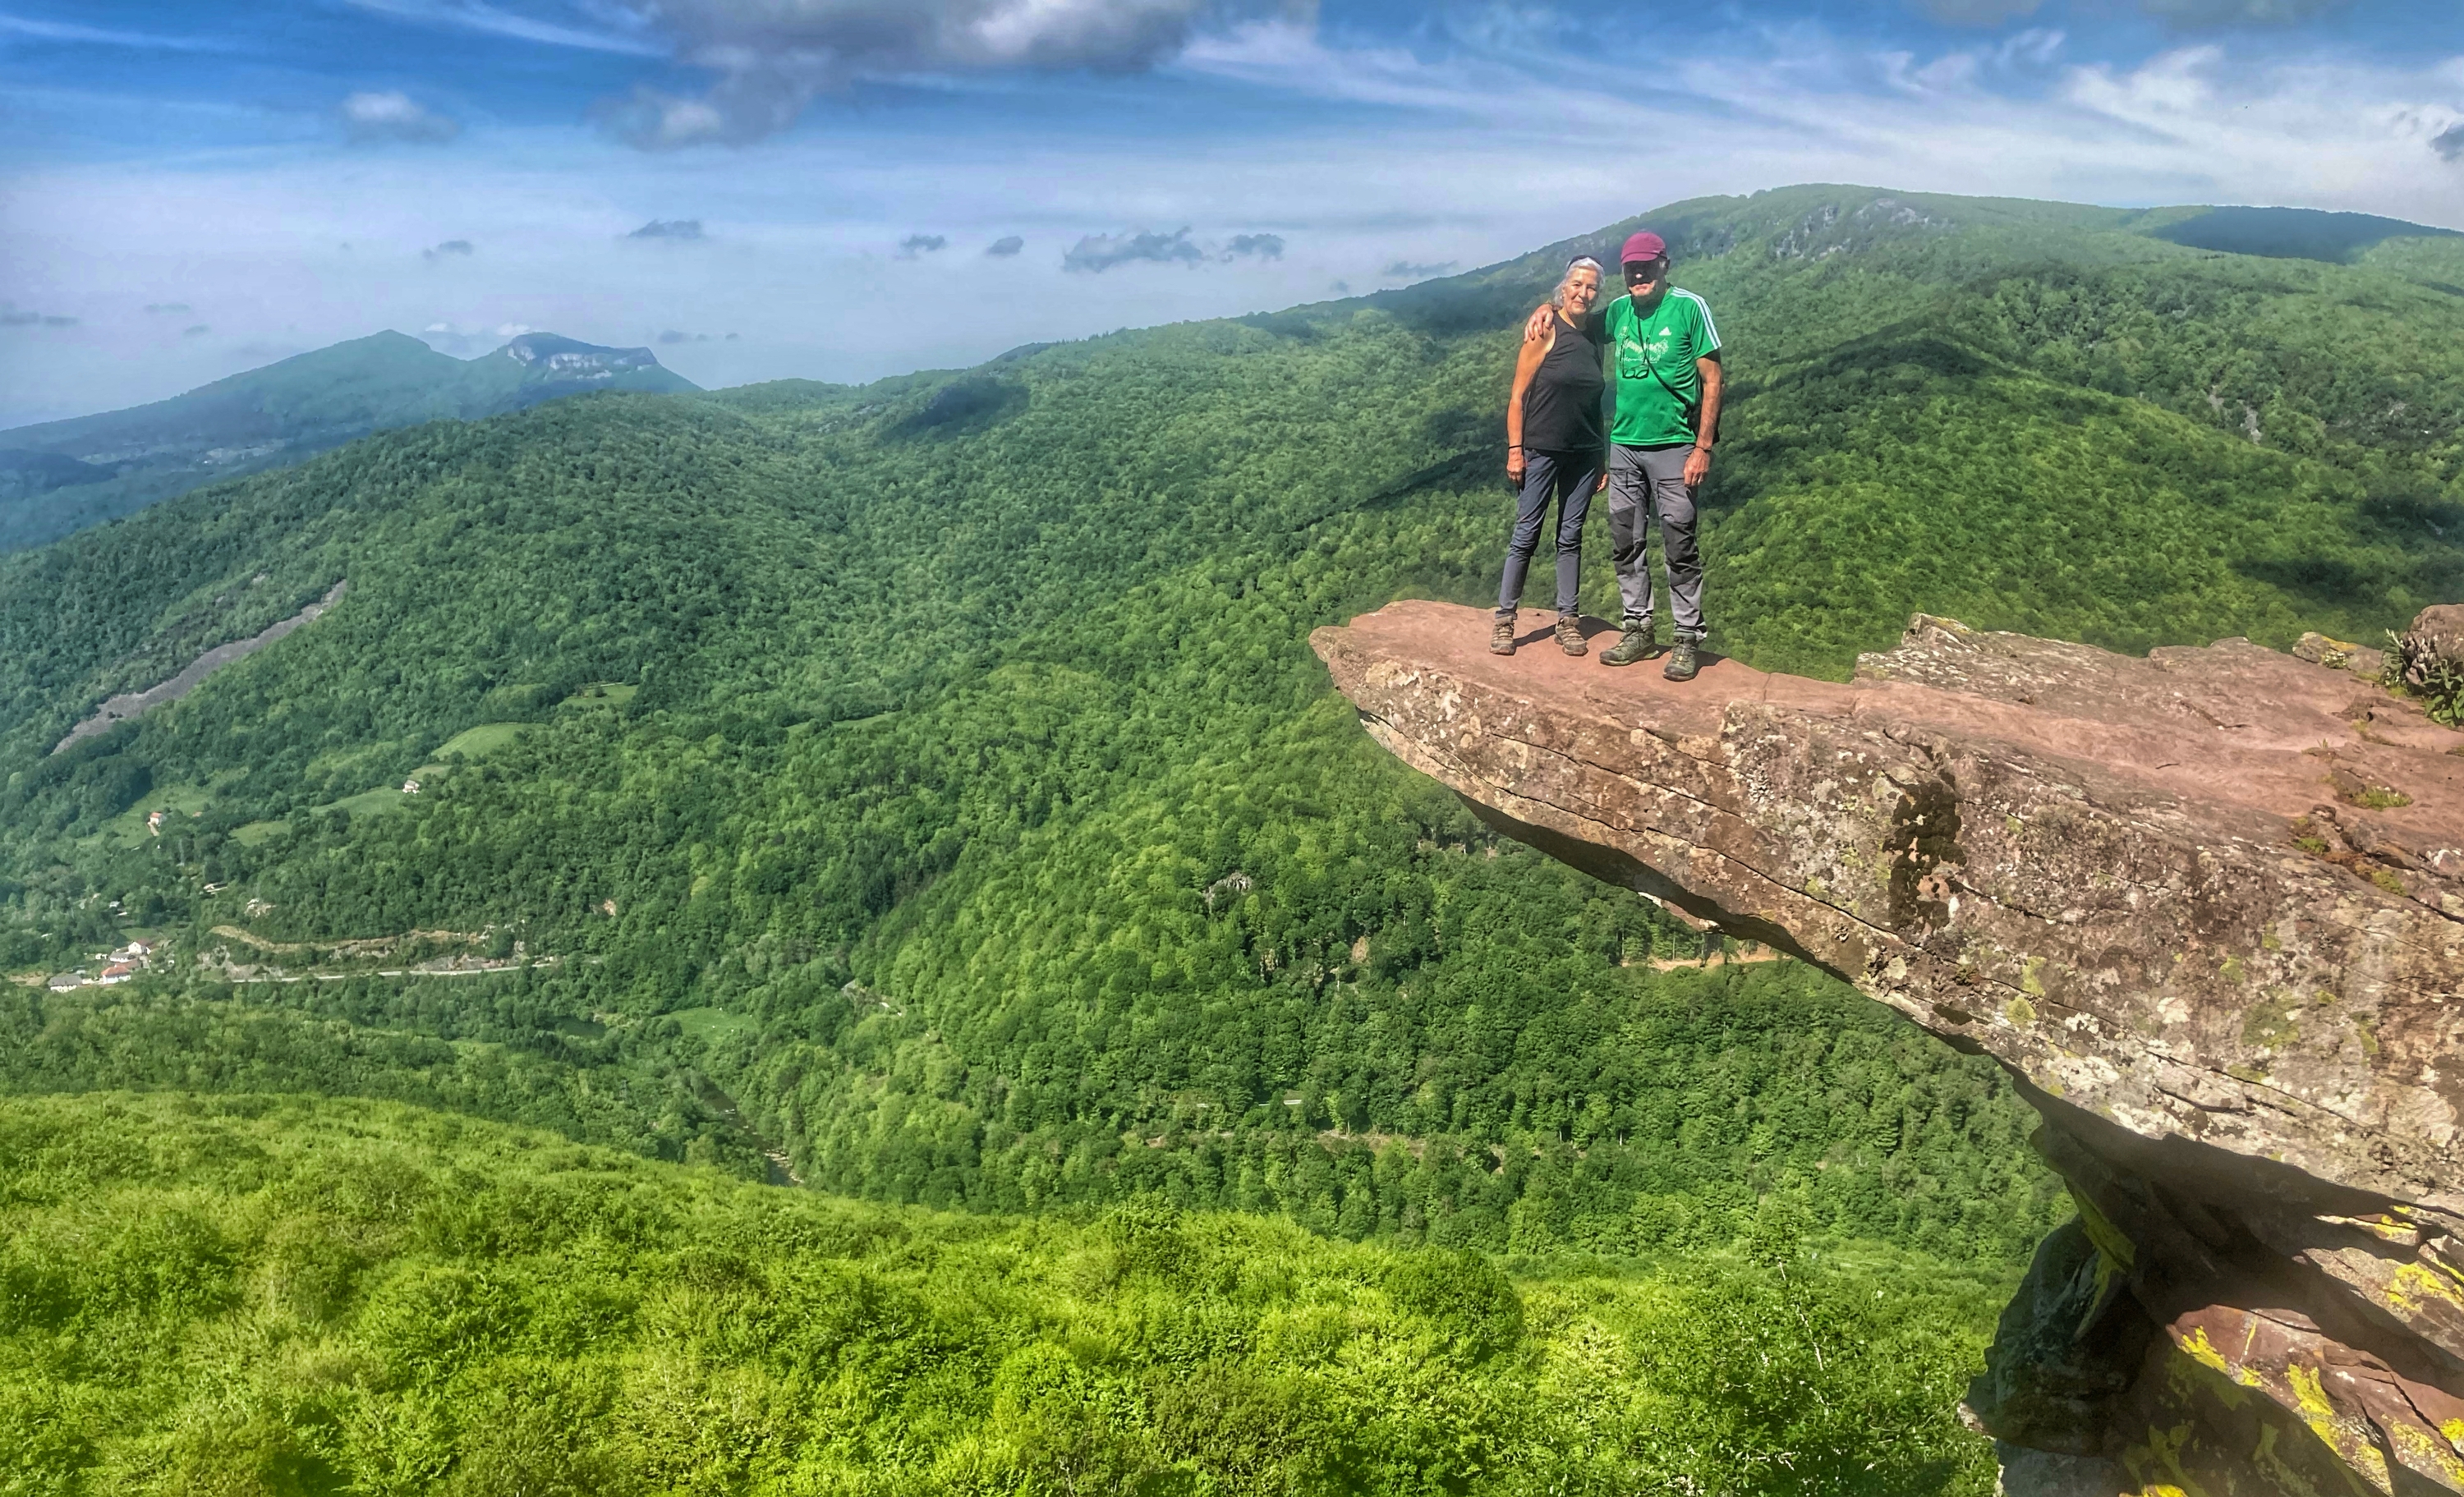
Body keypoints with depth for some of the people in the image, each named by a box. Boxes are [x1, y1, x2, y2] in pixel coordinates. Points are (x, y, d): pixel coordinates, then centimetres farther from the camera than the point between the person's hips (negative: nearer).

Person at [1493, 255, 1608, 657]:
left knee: (1571, 536, 8)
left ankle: (1568, 621, 14)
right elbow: (1518, 394, -7)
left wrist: (1603, 458, 12)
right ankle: (1504, 619, 5)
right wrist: (1515, 449, -13)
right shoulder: (1545, 331, -5)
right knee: (1526, 534, -2)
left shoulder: (1594, 334, 10)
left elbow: (1596, 400, 15)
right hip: (1541, 450, -5)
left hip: (1584, 453, 5)